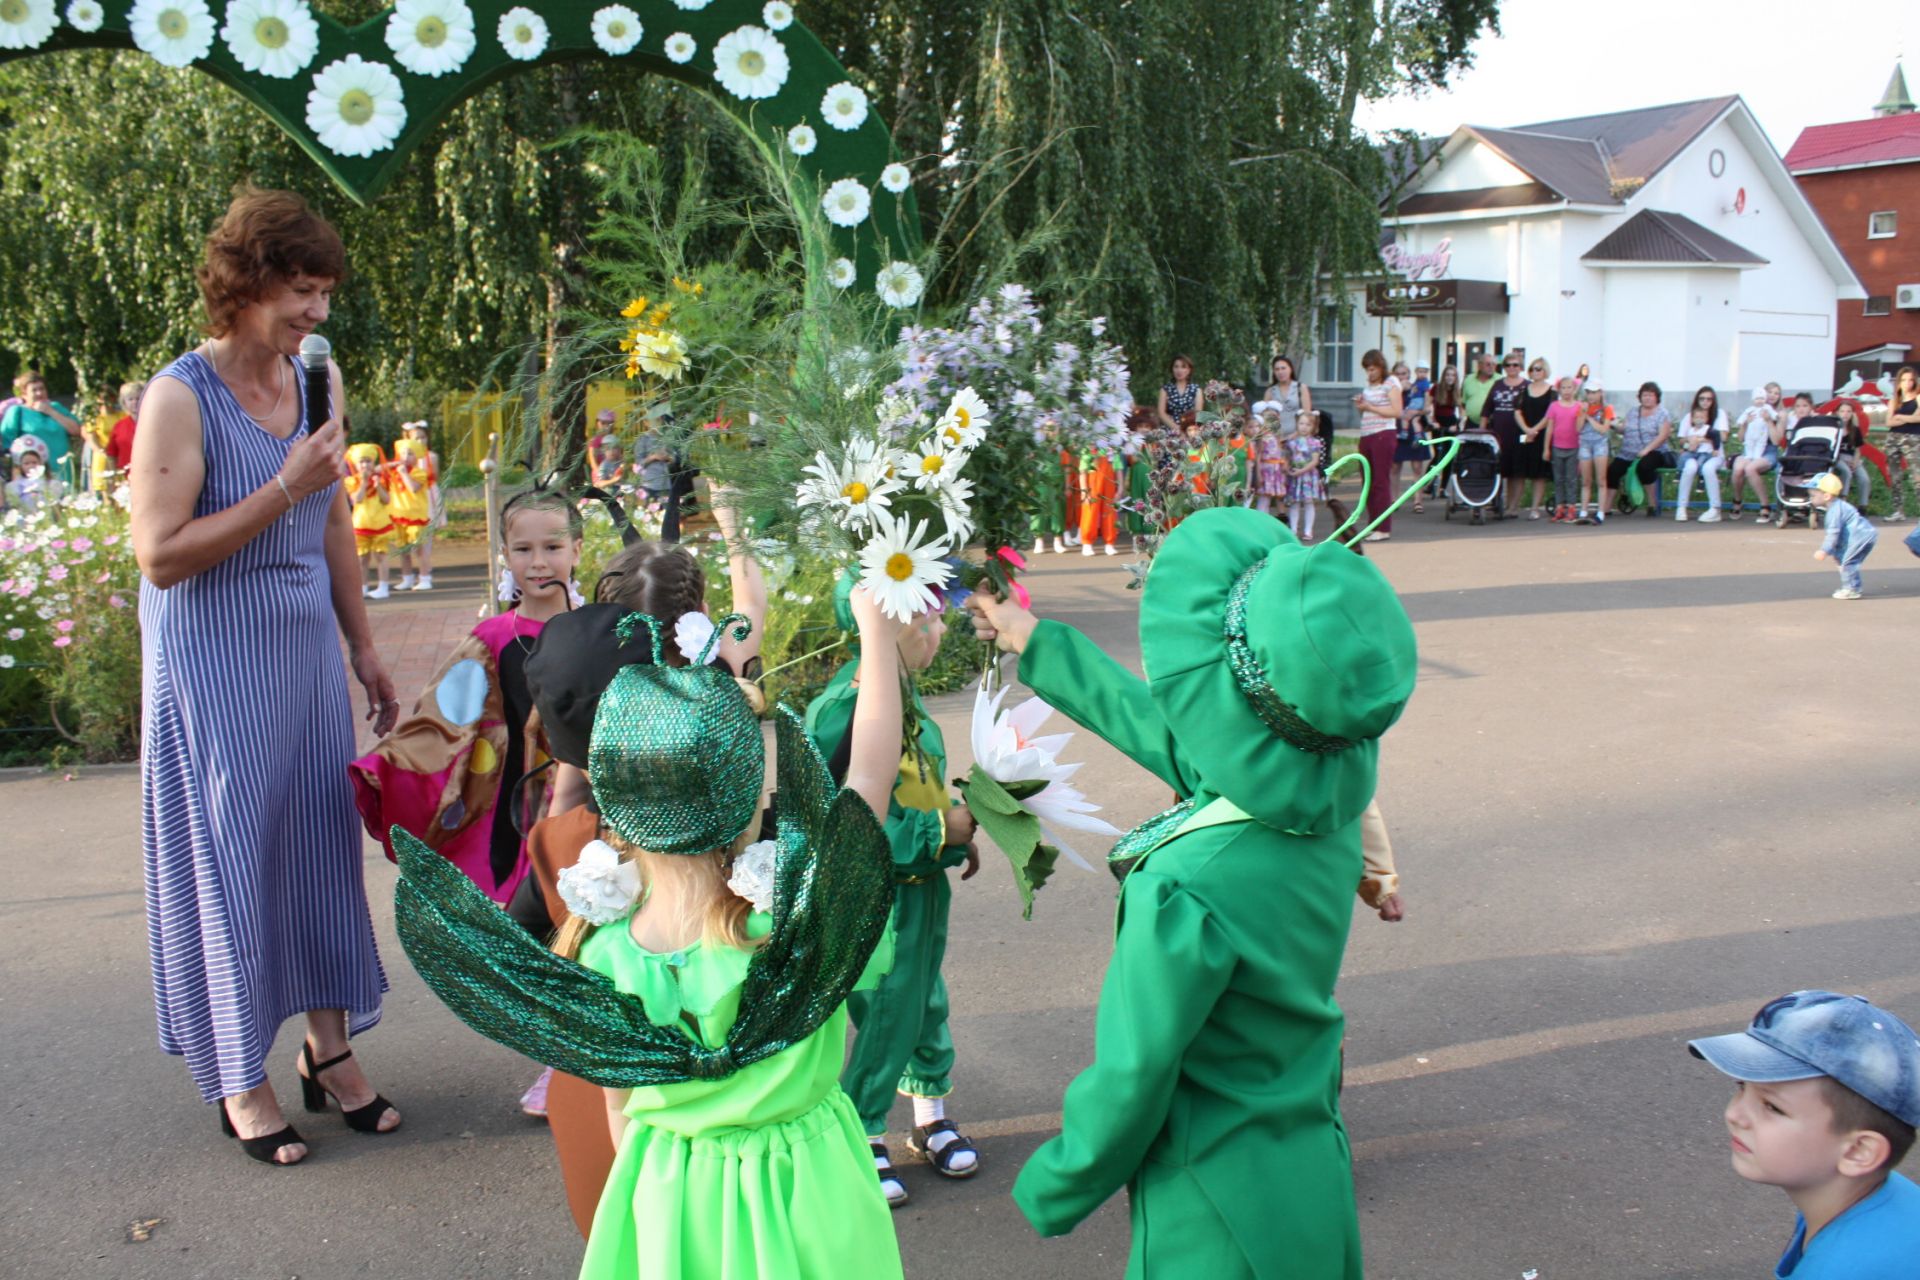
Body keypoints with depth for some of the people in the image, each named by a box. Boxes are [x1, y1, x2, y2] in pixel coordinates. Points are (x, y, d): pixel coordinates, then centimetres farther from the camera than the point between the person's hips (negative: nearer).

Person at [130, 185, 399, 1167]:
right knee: (229, 855, 5)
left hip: (307, 653, 6)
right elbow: (160, 555, -20)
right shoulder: (180, 397, -15)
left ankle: (328, 1047, 26)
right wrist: (284, 488, -24)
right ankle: (240, 1077, 20)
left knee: (321, 840, 11)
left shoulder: (320, 379, 3)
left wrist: (364, 649, 15)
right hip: (213, 665, -5)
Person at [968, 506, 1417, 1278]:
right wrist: (1035, 642, 17)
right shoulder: (1328, 804, -11)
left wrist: (1051, 1192, -3)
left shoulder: (1186, 888, -34)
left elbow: (1130, 1083, -22)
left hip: (1219, 1218, -7)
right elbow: (1159, 729, 5)